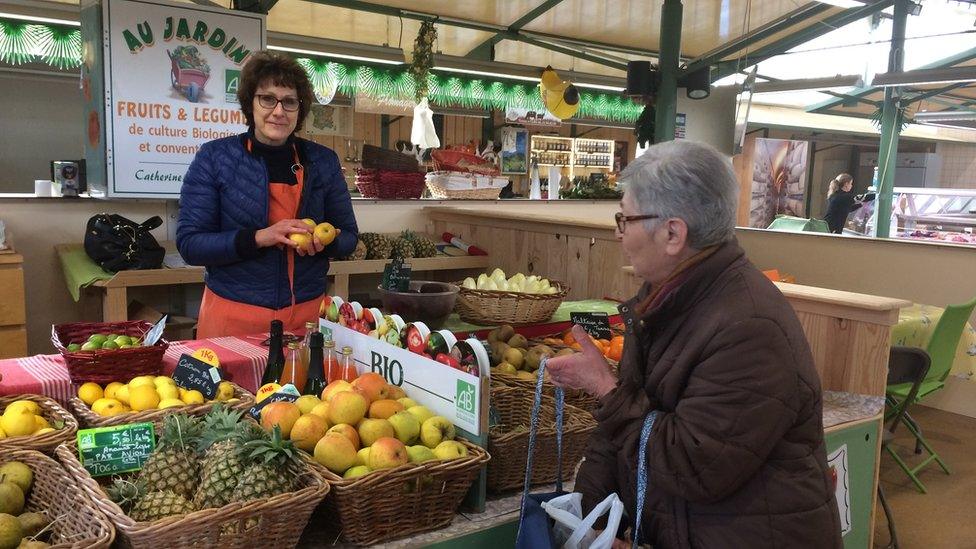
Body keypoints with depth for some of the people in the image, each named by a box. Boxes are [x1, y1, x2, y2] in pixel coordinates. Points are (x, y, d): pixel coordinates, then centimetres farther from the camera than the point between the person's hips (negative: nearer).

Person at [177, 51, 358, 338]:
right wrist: (259, 237, -22)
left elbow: (348, 235, 9)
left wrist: (323, 242, -14)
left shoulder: (322, 161, 3)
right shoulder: (214, 157, -3)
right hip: (233, 313, -2)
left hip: (307, 314, 2)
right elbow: (189, 243, -7)